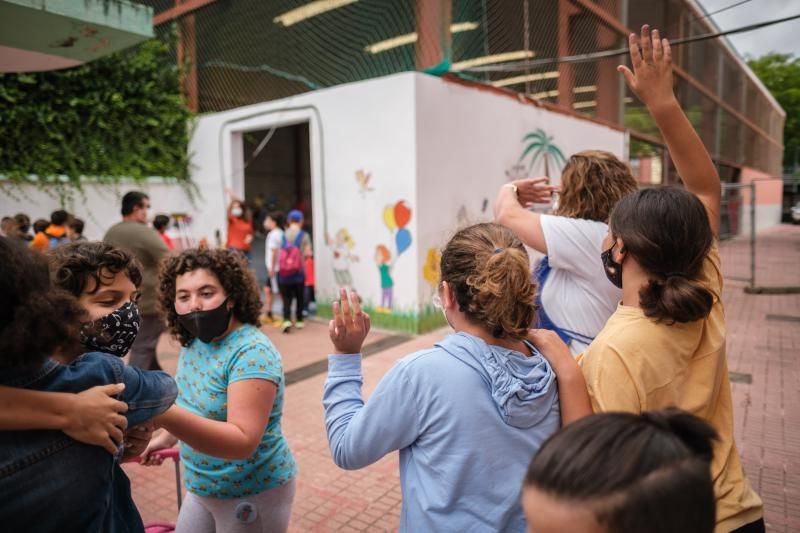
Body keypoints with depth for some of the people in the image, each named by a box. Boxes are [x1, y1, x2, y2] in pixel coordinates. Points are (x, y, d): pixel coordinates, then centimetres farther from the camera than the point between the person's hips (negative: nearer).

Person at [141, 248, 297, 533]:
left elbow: (242, 442, -35)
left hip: (253, 495, -7)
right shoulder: (193, 341, -2)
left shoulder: (252, 352, -27)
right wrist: (166, 437, 5)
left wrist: (165, 414, -44)